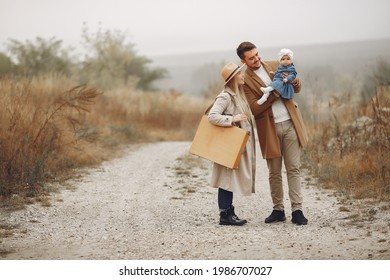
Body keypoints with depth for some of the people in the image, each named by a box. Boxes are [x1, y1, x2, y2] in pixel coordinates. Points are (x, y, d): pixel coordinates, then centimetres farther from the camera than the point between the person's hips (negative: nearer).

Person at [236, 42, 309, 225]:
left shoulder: (275, 66, 8)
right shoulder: (245, 80, -5)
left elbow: (297, 89, 14)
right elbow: (254, 108, -12)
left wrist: (293, 81, -10)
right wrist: (275, 92, -18)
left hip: (290, 124, 2)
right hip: (270, 129, -2)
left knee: (293, 168, -1)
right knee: (274, 172, 7)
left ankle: (297, 210, -1)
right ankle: (278, 210, 18)